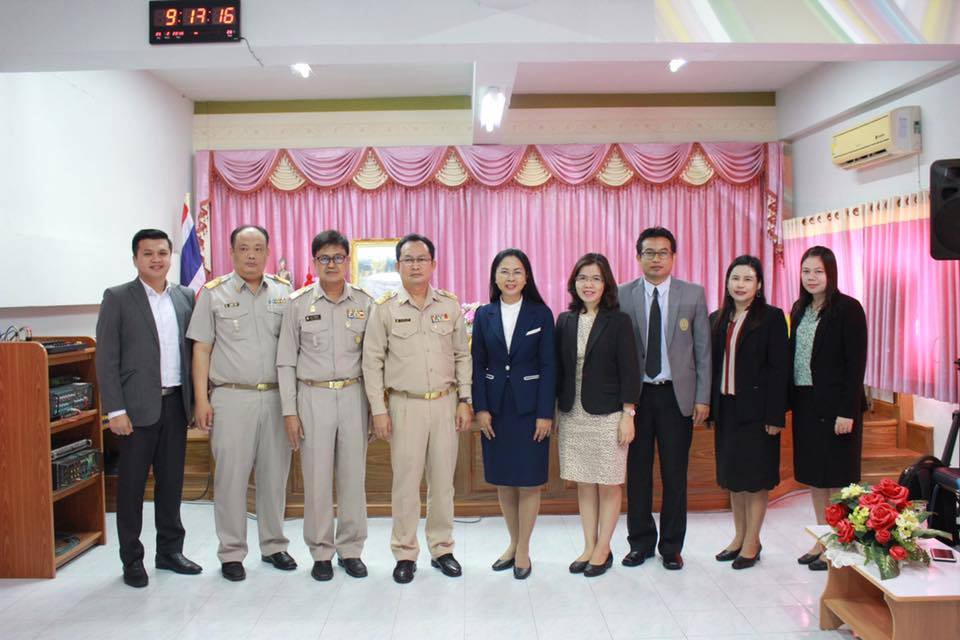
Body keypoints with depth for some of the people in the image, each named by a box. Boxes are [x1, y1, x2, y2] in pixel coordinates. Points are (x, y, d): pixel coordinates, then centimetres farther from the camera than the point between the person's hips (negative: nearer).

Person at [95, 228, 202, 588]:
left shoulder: (185, 297, 8)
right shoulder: (117, 298, -3)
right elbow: (106, 360, -6)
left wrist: (197, 398, 6)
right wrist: (115, 409, -12)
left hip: (176, 402, 4)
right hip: (137, 406, -4)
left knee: (171, 480, 12)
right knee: (132, 484, 6)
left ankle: (170, 551, 26)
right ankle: (132, 559, 19)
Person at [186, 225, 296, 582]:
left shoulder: (283, 292, 8)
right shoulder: (213, 293, 2)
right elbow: (201, 349, 1)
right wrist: (201, 399, -6)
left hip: (276, 397, 2)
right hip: (232, 398, -2)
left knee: (275, 474, 10)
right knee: (231, 477, 3)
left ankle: (273, 545, 25)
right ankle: (231, 553, 17)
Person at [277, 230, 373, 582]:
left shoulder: (364, 303, 3)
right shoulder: (298, 303, 0)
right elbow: (285, 361, 2)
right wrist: (289, 411, -2)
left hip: (353, 395, 1)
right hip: (313, 397, -1)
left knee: (353, 476, 7)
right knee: (316, 478, 4)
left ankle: (351, 549, 23)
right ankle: (321, 552, 20)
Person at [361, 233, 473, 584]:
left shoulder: (450, 305, 5)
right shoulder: (384, 308, -1)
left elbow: (462, 356, 9)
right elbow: (372, 361, 0)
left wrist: (464, 401, 4)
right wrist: (378, 410, -4)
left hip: (445, 402, 2)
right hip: (406, 405, -2)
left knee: (443, 479, 10)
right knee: (405, 481, 3)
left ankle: (442, 548, 25)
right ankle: (405, 554, 18)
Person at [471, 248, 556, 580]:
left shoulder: (541, 314, -2)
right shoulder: (484, 315, 4)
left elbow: (548, 365, -4)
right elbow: (477, 364, 4)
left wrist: (545, 413, -9)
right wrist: (480, 408, -4)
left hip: (529, 406, -2)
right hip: (495, 407, 3)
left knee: (528, 481, 4)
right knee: (503, 480, 11)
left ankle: (523, 550, 20)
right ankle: (514, 543, 29)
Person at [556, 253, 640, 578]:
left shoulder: (618, 321, -5)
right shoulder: (565, 321, 6)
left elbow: (629, 372, -6)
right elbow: (559, 370, 9)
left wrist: (627, 416, -10)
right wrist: (557, 411, 7)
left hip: (607, 414, -4)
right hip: (573, 415, 4)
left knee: (609, 484, 7)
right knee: (584, 484, 12)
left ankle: (603, 549, 20)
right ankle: (589, 547, 24)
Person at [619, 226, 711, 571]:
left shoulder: (693, 294, 3)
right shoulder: (622, 295, 1)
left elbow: (703, 349, 3)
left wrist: (703, 397, -1)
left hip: (677, 395, 0)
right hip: (635, 395, 0)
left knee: (675, 474, 8)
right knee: (637, 473, 8)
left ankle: (671, 545, 23)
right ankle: (640, 542, 24)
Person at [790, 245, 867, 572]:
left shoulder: (848, 309, -9)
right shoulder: (799, 309, 10)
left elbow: (856, 363, -12)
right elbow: (792, 357, 9)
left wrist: (847, 411, -17)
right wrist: (790, 401, 2)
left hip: (835, 404, -6)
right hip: (805, 403, 6)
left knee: (836, 477, 2)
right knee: (814, 475, 13)